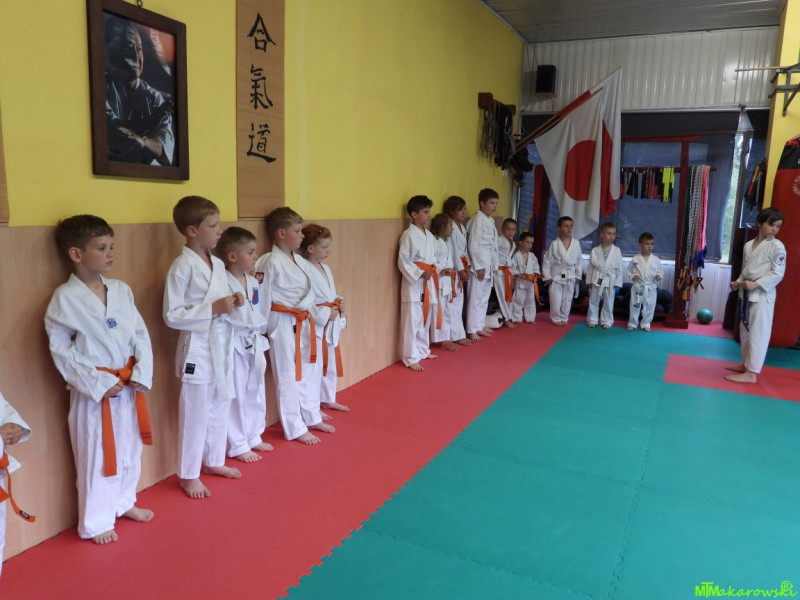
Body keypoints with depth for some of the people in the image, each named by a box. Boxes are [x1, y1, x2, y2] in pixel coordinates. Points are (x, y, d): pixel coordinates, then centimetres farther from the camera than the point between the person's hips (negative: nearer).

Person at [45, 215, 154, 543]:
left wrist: (142, 372, -9)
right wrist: (98, 384, -16)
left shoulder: (121, 290, 2)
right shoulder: (65, 298, -12)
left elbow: (140, 334, 4)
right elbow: (61, 349, -12)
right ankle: (96, 522, 25)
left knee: (129, 448, 18)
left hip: (128, 386, 5)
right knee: (96, 456, 6)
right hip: (92, 391, -5)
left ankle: (123, 502, 40)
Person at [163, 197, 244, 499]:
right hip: (198, 349, -7)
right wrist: (214, 308, -22)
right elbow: (171, 315, -17)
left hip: (223, 344, 7)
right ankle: (188, 475, 22)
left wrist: (232, 303, -5)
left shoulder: (218, 264, 7)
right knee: (196, 414, 5)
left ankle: (213, 461, 37)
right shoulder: (182, 267, -15)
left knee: (220, 408, 19)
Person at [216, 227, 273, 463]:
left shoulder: (254, 282, 8)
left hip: (255, 345, 8)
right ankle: (238, 446, 18)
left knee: (256, 394, 18)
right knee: (236, 398, 3)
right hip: (235, 347, -8)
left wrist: (260, 335, 9)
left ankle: (253, 438, 35)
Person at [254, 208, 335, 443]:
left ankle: (311, 418, 35)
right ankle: (295, 429, 16)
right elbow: (262, 299, -13)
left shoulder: (301, 262, 9)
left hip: (305, 324, 8)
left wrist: (321, 318, 11)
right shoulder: (270, 262, -16)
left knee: (310, 372, 18)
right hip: (284, 326, -8)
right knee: (289, 377, 3)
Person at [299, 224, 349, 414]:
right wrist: (326, 314, -22)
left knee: (331, 364, 20)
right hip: (316, 325, -9)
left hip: (331, 325, 9)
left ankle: (328, 400, 37)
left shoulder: (325, 268, 11)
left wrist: (339, 302, 0)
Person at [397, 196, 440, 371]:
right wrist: (420, 274, -22)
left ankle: (423, 351, 33)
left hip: (428, 283, 8)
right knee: (413, 321, -4)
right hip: (413, 283, -8)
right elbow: (403, 261, -15)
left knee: (426, 319, 18)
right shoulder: (409, 235, -13)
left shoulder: (430, 236, 11)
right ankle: (411, 358, 3)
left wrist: (435, 271, 2)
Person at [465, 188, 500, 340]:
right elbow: (473, 245, -17)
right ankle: (472, 330, 2)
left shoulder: (490, 220, 13)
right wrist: (479, 266, -17)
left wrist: (493, 265, 16)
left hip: (488, 264, 9)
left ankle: (480, 326, 26)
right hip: (479, 264, -9)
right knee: (475, 297, -5)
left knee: (484, 297, 15)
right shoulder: (478, 220, -13)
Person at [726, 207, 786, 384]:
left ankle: (751, 373, -4)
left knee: (758, 333, -7)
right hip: (747, 293, 7)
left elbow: (777, 273, -13)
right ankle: (746, 364, 32)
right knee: (745, 330, 16)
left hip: (763, 294, -7)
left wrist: (756, 284, -22)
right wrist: (738, 282, 2)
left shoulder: (777, 246, -9)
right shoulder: (748, 245, 9)